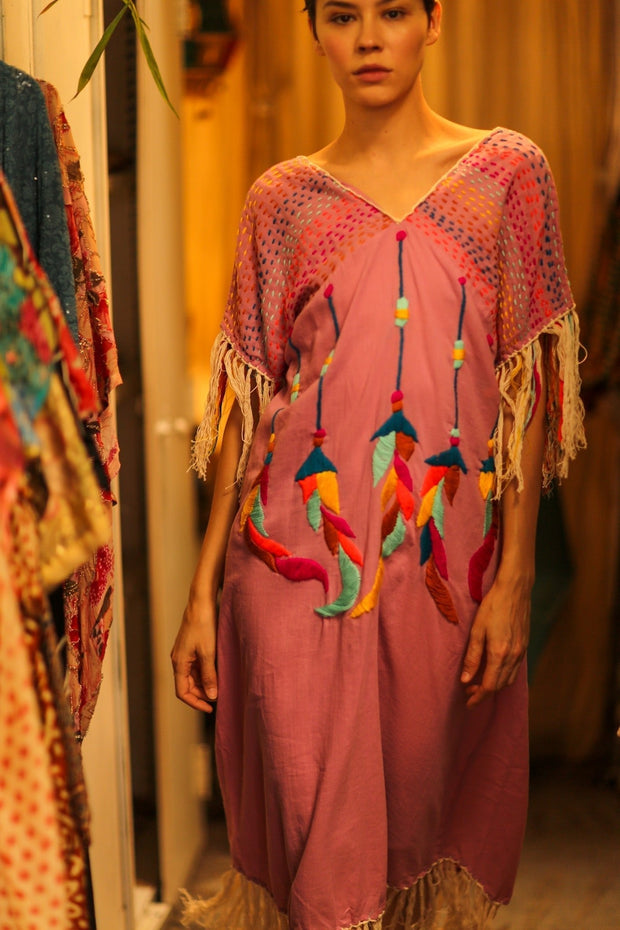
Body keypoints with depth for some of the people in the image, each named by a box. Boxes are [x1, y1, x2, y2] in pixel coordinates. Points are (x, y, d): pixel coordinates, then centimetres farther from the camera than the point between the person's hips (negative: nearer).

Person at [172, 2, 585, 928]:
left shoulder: (506, 172, 4)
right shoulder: (282, 200, 6)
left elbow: (527, 386, 1)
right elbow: (249, 404, 6)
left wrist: (515, 577, -5)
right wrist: (203, 592, 1)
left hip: (448, 559, 0)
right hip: (301, 555, 0)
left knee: (428, 799, 10)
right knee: (316, 812, 0)